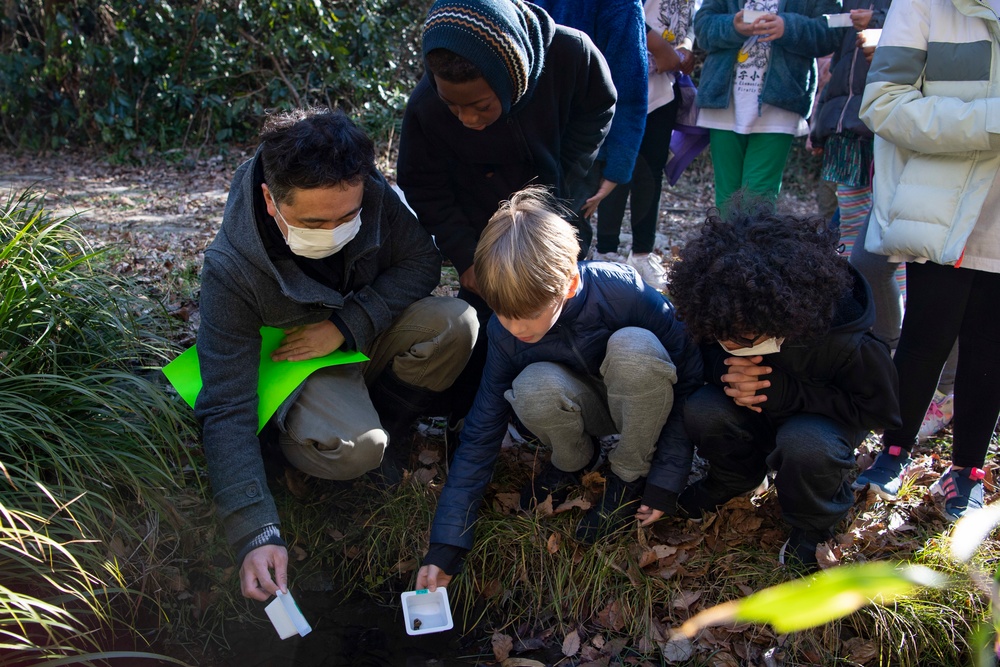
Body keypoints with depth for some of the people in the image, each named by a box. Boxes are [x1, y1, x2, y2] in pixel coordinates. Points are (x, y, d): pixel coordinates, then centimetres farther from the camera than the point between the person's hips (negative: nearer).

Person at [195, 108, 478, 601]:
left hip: (367, 337, 4)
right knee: (351, 448, -35)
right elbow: (227, 410, -31)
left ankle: (386, 428, -3)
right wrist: (256, 535, -40)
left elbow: (422, 262, -11)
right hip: (295, 363, -4)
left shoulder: (372, 196, -24)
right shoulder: (232, 269, -31)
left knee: (455, 324, -26)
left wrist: (346, 326, -27)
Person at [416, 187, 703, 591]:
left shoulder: (622, 291, -31)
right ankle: (574, 462, 1)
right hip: (585, 406, 2)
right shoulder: (504, 332, -20)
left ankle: (629, 475, -10)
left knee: (634, 346, -36)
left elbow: (689, 378, -19)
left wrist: (666, 480, -19)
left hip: (644, 406, -1)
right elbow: (480, 437, -15)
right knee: (531, 388, -34)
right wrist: (445, 548, -19)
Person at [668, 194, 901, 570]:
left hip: (826, 414, -3)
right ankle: (733, 478, 7)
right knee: (701, 411, -28)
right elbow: (703, 354, -5)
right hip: (759, 411, 3)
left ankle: (812, 527, -4)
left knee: (805, 444, -38)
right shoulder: (726, 318, -25)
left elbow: (878, 410, -22)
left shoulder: (846, 342, -35)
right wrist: (725, 372, -33)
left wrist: (784, 391, -36)